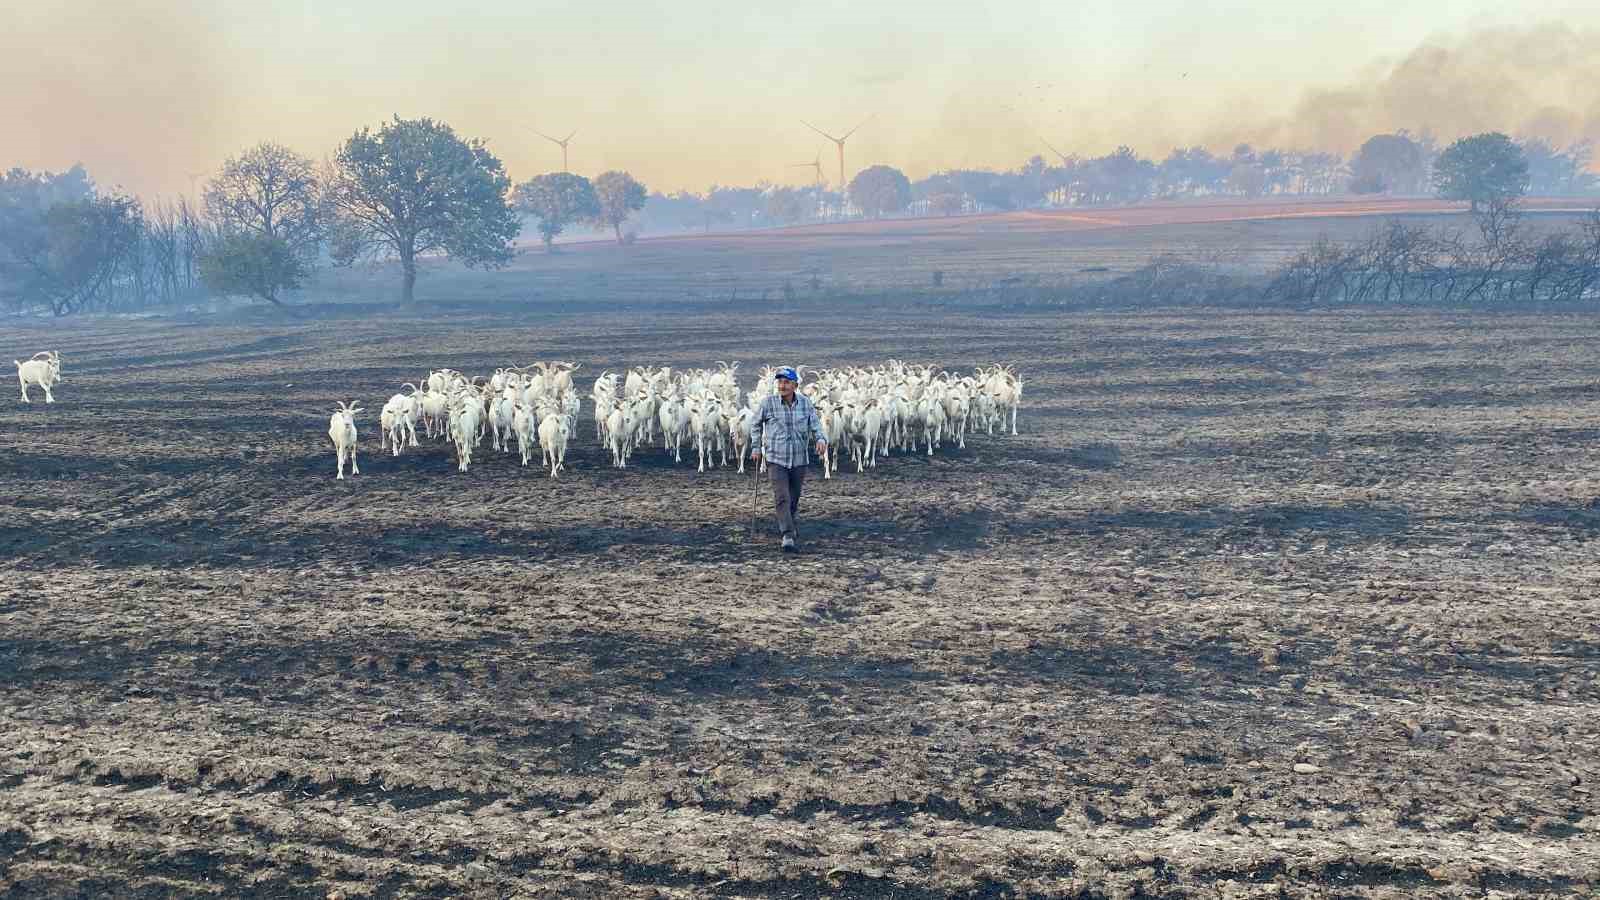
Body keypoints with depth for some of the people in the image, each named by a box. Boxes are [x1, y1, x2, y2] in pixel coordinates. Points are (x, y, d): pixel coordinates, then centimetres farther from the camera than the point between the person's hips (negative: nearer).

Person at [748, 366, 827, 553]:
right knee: (782, 498, -16)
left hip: (799, 460, 3)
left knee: (794, 498, 15)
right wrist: (756, 447, 9)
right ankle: (789, 538, -20)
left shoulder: (806, 403, -1)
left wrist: (821, 440, -26)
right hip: (776, 460, -2)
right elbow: (755, 423, 10)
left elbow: (815, 425, -5)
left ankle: (788, 527, 39)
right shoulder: (768, 403, -6)